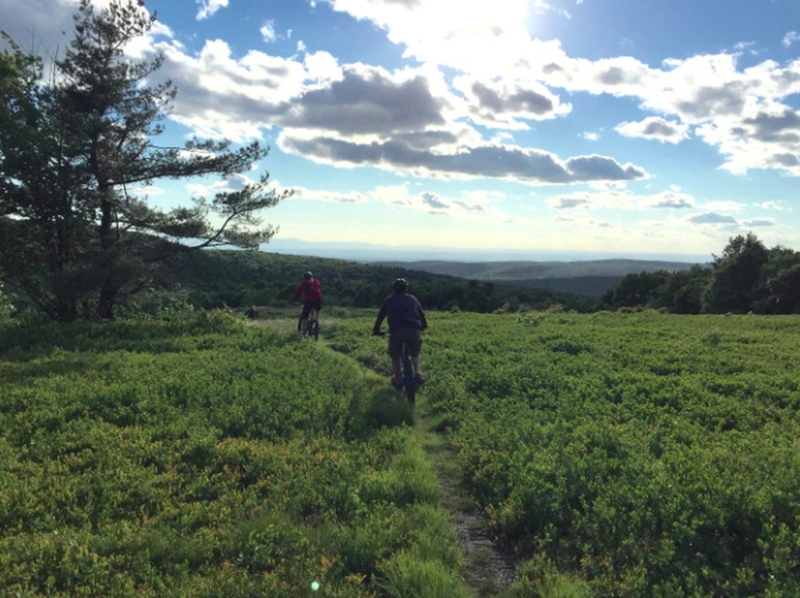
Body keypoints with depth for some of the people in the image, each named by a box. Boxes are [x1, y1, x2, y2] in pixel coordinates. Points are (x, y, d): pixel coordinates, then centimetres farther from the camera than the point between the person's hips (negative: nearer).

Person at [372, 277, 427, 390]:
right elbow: (421, 314, 30)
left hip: (396, 331, -2)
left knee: (395, 356, 18)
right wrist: (423, 326, 48)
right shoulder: (413, 299, 25)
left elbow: (380, 315, 25)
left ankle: (397, 381, 21)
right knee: (415, 354, 26)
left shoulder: (389, 300, 22)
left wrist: (376, 330, 37)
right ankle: (418, 374, 12)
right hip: (414, 330, 2)